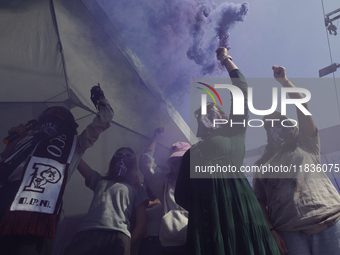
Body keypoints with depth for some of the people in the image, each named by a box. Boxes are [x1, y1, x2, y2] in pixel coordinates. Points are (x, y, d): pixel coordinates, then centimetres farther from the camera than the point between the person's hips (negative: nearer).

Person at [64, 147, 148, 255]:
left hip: (118, 235, -1)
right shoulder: (100, 181, 30)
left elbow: (141, 225, 14)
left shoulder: (137, 188, 24)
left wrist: (126, 244, 1)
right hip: (89, 232, 1)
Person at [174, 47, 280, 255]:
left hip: (236, 202, -2)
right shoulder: (192, 153, 24)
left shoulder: (233, 133, 18)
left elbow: (241, 89, 13)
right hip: (205, 216, 3)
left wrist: (226, 60, 22)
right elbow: (182, 195, 18)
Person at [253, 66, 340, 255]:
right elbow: (259, 201, 8)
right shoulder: (262, 164, 15)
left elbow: (302, 106, 5)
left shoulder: (305, 144, 15)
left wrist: (284, 80, 5)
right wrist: (272, 230, -4)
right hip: (289, 232, 1)